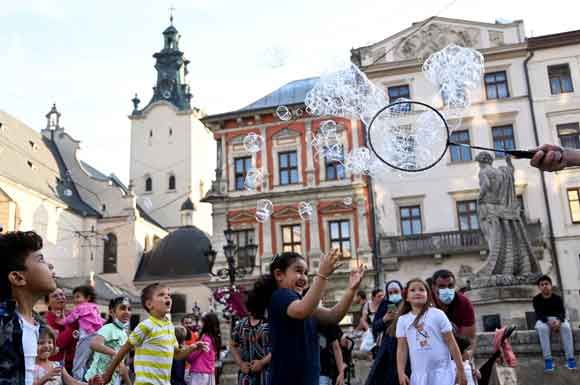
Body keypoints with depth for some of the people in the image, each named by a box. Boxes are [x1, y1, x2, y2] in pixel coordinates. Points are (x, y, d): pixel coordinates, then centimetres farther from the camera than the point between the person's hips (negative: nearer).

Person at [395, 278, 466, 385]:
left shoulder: (437, 314, -2)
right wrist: (401, 372, -5)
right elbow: (401, 348, 5)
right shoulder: (402, 320, 6)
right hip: (418, 373, 3)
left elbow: (451, 343, -2)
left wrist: (460, 370, -3)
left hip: (441, 370, -3)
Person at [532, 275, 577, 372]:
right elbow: (539, 314, -15)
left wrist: (559, 320, -37)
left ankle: (570, 358, -31)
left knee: (566, 326, -33)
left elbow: (562, 312, -12)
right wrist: (548, 321, -36)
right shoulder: (536, 299, -5)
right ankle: (548, 359, -38)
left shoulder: (557, 298, -2)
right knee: (542, 328, -37)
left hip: (557, 319, 1)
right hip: (543, 320, -1)